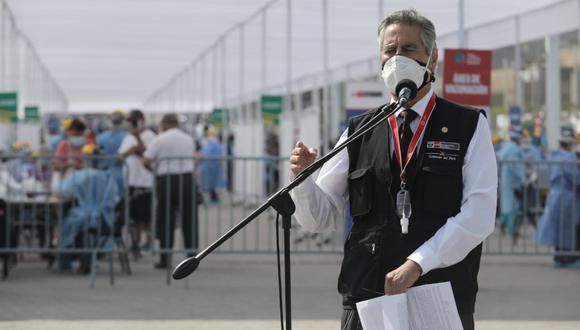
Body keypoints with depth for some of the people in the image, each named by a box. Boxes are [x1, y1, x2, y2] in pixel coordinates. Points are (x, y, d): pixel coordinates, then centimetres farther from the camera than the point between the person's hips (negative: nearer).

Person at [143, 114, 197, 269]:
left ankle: (165, 258, 4)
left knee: (166, 221, 4)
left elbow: (146, 161, -7)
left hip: (166, 180, -3)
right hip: (187, 178, 3)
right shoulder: (188, 139, 9)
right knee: (189, 219, 8)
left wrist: (153, 169, 11)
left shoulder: (159, 140, -3)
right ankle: (192, 256, 7)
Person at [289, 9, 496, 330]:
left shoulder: (469, 126, 2)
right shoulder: (358, 132, 10)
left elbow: (478, 215, -9)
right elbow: (319, 217, 10)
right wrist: (301, 176, -10)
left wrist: (418, 264, -18)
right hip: (366, 300, 2)